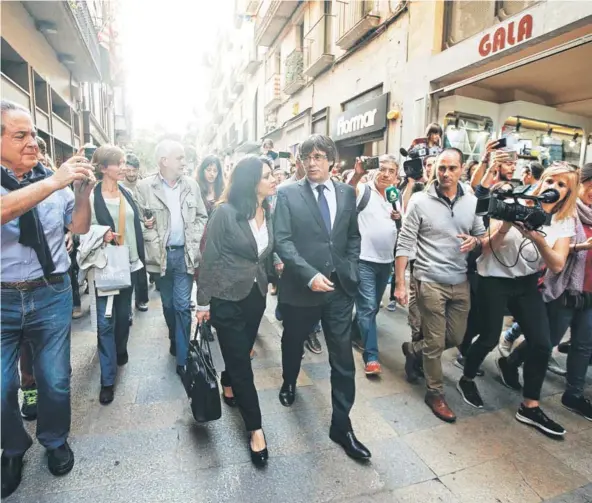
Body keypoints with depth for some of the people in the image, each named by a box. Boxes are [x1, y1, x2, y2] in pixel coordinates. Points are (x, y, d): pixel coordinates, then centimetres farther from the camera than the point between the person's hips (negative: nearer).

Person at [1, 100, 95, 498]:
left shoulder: (53, 178, 1)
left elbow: (79, 227, 3)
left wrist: (83, 192, -14)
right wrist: (53, 183, -33)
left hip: (51, 294, 2)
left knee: (56, 381, 10)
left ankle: (55, 440, 36)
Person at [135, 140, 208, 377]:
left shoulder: (191, 185, 4)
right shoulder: (144, 186, -3)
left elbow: (202, 217, 8)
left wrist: (196, 245, -2)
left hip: (185, 253, 0)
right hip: (161, 254, 0)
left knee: (182, 305, -1)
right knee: (168, 304, 15)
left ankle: (182, 358, 8)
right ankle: (175, 340, 38)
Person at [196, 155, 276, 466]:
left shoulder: (268, 212, 1)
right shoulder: (226, 212, -17)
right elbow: (209, 259, -12)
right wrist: (203, 302, -9)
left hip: (256, 296, 6)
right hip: (228, 298, -6)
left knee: (242, 352, 21)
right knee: (241, 363, 2)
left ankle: (228, 384, 53)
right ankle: (255, 429, 18)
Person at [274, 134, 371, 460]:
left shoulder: (347, 193, 5)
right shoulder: (288, 194, -5)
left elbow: (354, 235, 13)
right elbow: (282, 241, -12)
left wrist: (351, 269, 1)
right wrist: (310, 274, -22)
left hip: (340, 287, 2)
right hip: (301, 286, -1)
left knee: (343, 359, 4)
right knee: (293, 344, 22)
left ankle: (341, 426, 21)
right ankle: (289, 383, 55)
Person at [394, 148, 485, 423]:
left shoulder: (472, 202, 3)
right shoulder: (419, 201, -10)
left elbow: (481, 234, 13)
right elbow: (404, 245, -10)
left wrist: (474, 241, -12)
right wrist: (400, 284, -12)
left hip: (461, 282, 5)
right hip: (430, 282, -5)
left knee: (456, 338, 16)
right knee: (435, 343, 6)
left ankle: (413, 349, 42)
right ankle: (435, 393, 27)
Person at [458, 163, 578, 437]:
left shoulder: (565, 222, 0)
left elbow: (557, 265, -13)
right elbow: (486, 247, -15)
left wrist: (538, 237, -28)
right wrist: (506, 225, -31)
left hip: (527, 283, 4)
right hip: (494, 279, -4)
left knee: (542, 343, -2)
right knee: (490, 338, -1)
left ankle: (529, 408, 20)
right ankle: (466, 380, 29)